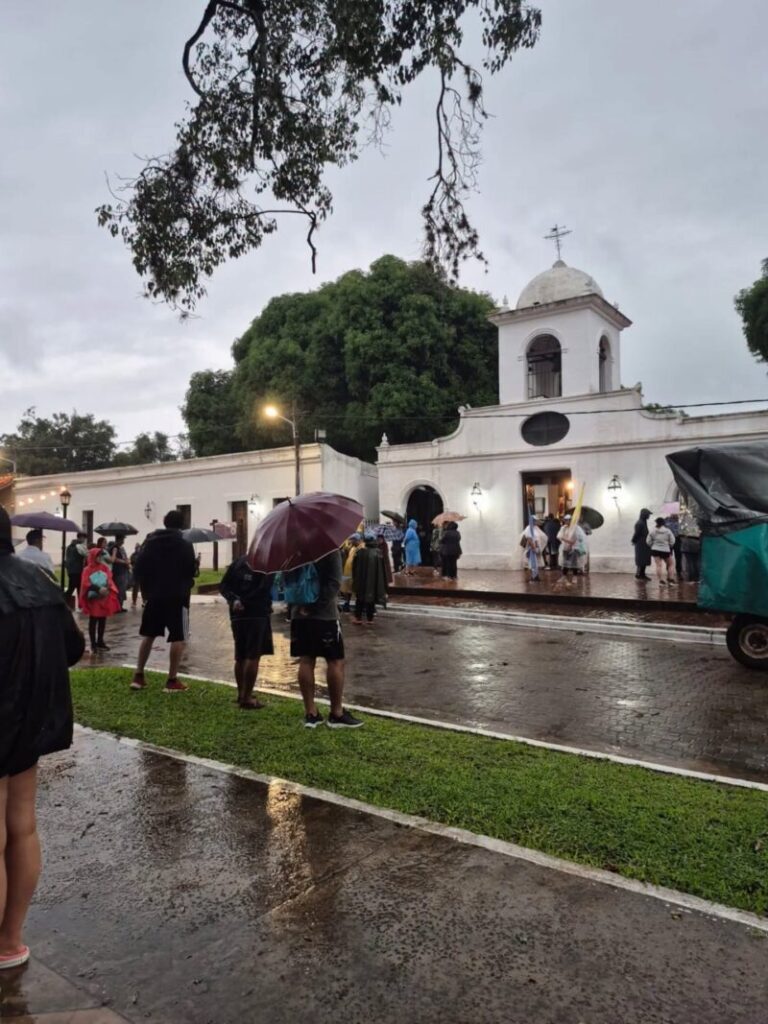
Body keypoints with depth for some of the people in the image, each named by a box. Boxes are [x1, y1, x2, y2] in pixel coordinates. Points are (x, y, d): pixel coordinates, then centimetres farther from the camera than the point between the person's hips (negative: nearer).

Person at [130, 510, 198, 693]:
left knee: (148, 635, 16)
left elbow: (139, 567, 4)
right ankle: (172, 680, -1)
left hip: (154, 596, 5)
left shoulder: (149, 542, 7)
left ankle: (138, 676, 16)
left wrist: (146, 588, 13)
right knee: (178, 638, 0)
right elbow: (191, 571, -6)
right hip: (177, 597, -5)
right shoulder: (185, 545, -6)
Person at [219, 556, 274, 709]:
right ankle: (247, 698, -3)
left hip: (237, 615, 6)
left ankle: (241, 694, 25)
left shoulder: (238, 562, 10)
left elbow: (223, 586, 3)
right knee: (253, 657, -2)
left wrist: (234, 600, -9)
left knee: (240, 657, 15)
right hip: (257, 614, -6)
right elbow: (263, 589, -16)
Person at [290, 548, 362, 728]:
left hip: (299, 614, 5)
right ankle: (337, 714, 9)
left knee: (305, 661, 8)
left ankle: (310, 713, 12)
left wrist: (297, 602, 4)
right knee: (335, 662, 4)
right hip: (325, 614, -5)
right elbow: (334, 582, -16)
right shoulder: (330, 549, -7)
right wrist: (316, 605, -14)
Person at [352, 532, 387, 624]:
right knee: (371, 599, 8)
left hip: (360, 580, 0)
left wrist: (354, 579, 11)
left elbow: (354, 568, -2)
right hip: (373, 581, 0)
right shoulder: (377, 553, -10)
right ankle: (370, 618, 9)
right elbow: (381, 570, -4)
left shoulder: (360, 552, -9)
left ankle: (358, 617, 12)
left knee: (360, 599, 12)